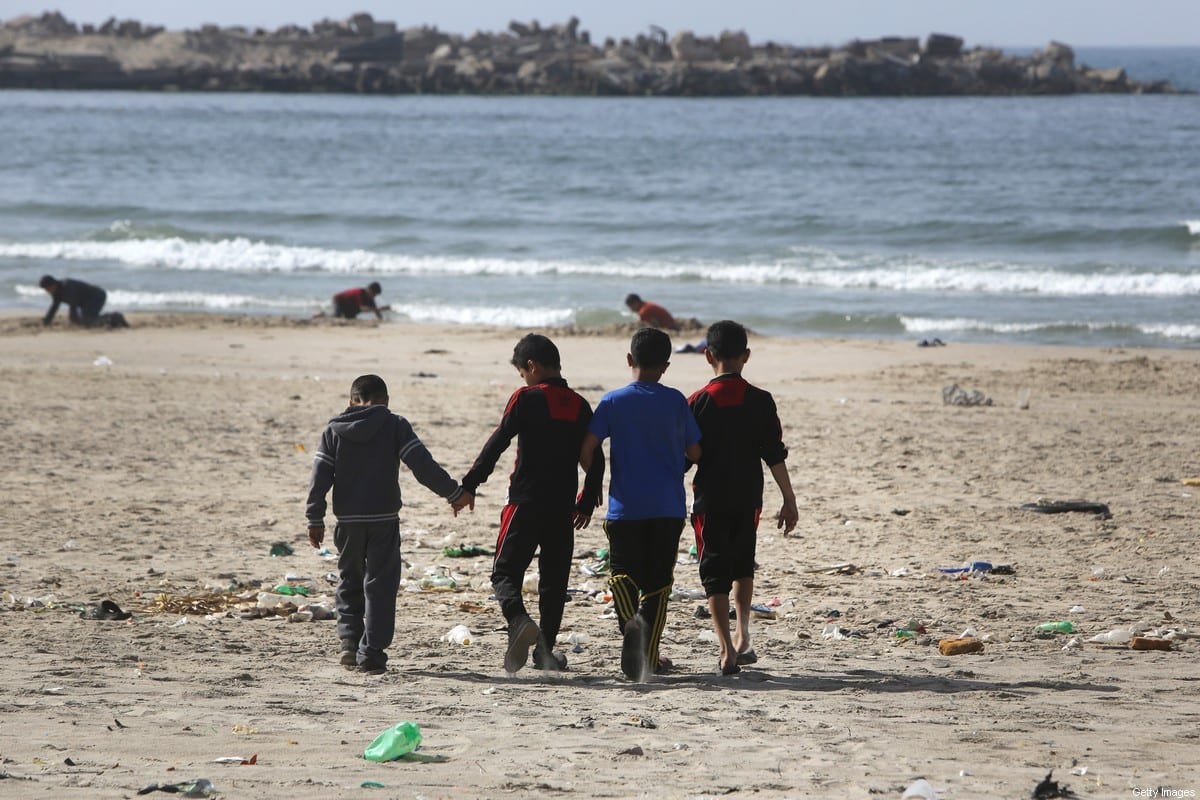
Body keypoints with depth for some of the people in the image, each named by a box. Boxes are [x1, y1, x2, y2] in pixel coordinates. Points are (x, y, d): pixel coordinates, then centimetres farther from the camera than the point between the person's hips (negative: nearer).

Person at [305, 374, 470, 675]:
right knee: (380, 587, 1)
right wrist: (454, 493, -6)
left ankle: (350, 641, 5)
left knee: (349, 583, 18)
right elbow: (423, 464, -10)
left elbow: (320, 476, 3)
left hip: (348, 520, 3)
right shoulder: (394, 425, -3)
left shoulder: (334, 430, 5)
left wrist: (315, 518, 8)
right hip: (384, 518, -2)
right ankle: (371, 654, -4)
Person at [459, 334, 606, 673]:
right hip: (562, 508, 4)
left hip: (525, 504, -4)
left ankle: (520, 622, -26)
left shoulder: (526, 398, -7)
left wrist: (469, 485, -5)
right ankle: (545, 649, 11)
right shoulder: (579, 406, 9)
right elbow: (595, 460, 12)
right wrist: (587, 502, 24)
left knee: (505, 572, 0)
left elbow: (496, 444, -10)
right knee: (554, 580, 11)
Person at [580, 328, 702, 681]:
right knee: (658, 579, 8)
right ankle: (649, 654, 2)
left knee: (622, 571, 7)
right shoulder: (676, 401, -1)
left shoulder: (613, 401, -3)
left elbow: (586, 449, -8)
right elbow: (695, 452, 3)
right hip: (669, 506, 1)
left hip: (625, 506, -1)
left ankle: (630, 621, -23)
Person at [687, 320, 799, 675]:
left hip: (710, 499, -2)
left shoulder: (698, 403, -7)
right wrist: (789, 500, 2)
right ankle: (742, 636, 15)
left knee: (715, 572, 1)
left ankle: (727, 651, -9)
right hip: (748, 499, 2)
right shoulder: (760, 401, -4)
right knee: (743, 564, 23)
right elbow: (775, 455, -4)